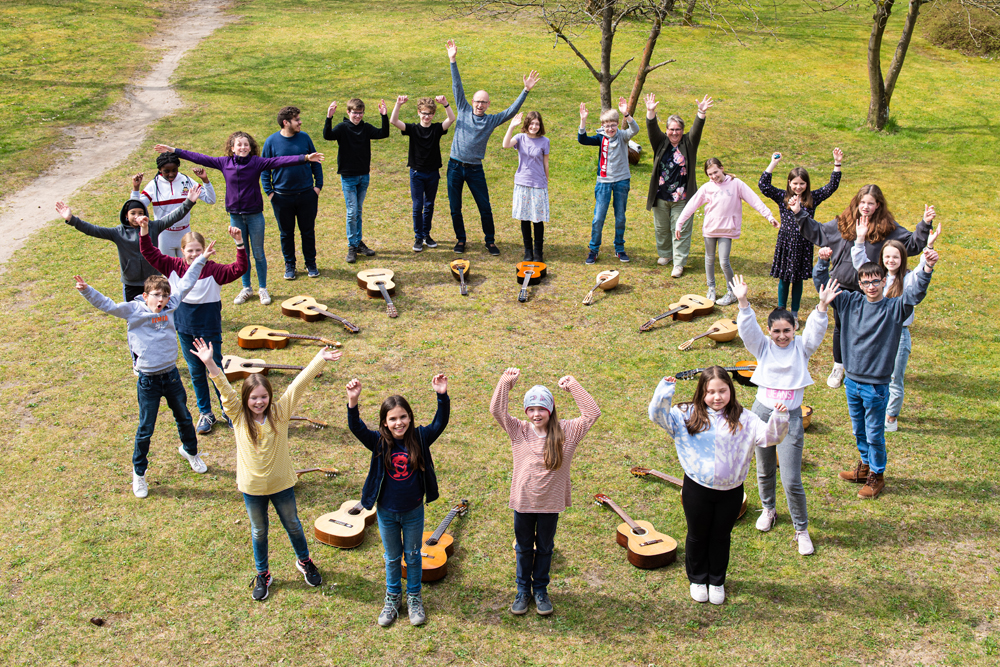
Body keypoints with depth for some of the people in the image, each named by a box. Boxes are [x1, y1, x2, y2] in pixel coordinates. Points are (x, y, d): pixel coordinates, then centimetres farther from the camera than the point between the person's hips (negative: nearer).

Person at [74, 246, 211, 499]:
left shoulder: (170, 307, 1)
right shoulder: (134, 310, -8)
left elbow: (185, 285, 10)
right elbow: (107, 305, -14)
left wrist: (201, 259, 15)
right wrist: (86, 291, -29)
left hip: (171, 375, 4)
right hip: (148, 381, -4)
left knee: (184, 418, 22)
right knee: (145, 430, 6)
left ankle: (190, 451, 49)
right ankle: (138, 473, 23)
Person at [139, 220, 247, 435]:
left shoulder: (213, 270, -16)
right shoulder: (174, 267, -5)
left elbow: (239, 269, -28)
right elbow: (150, 254, 0)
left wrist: (239, 244, -38)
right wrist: (144, 232, -12)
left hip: (210, 329, -4)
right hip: (185, 329, 4)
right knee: (195, 372, 14)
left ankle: (228, 411, 22)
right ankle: (205, 413, 27)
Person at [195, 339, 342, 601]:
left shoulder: (280, 412, -13)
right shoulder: (238, 416, -12)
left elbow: (298, 384, -18)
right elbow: (225, 389, -24)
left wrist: (320, 359, -22)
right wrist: (210, 364, -37)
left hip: (281, 483, 0)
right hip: (252, 487, 0)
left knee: (293, 525, 19)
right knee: (259, 531, 18)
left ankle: (304, 561, 44)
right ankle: (263, 574, 38)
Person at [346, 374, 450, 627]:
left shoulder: (420, 438, -12)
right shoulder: (379, 442, -13)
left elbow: (440, 423, -22)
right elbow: (357, 428, -26)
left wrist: (442, 396, -36)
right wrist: (353, 402, -43)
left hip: (414, 512, 0)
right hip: (387, 513, 0)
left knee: (413, 556, 16)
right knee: (392, 558, 18)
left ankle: (414, 597, 36)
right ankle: (393, 598, 38)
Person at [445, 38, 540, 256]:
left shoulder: (492, 120, 4)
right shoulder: (464, 111, 4)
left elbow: (512, 110, -1)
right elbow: (457, 87, 3)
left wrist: (526, 90, -10)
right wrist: (453, 61, 0)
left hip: (475, 169, 0)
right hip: (455, 166, 0)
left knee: (485, 208, 0)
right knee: (455, 208, 6)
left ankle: (490, 241, 14)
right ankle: (460, 240, 22)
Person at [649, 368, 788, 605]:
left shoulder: (743, 419, -4)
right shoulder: (687, 416, -6)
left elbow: (769, 436, -9)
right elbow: (658, 416, -10)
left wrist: (779, 418, -27)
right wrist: (665, 391, -24)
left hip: (730, 491, 1)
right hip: (697, 489, 0)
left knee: (721, 537, 17)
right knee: (697, 536, 17)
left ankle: (717, 581, 37)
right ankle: (698, 579, 38)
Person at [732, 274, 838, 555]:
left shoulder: (801, 347, -1)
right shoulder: (763, 347, 0)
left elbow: (815, 331, -17)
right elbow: (748, 329, -15)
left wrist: (822, 306, -33)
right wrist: (743, 302, -30)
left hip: (790, 418, -2)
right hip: (762, 412, 2)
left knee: (792, 481, -5)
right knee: (765, 471, 20)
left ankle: (801, 530, 13)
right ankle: (768, 509, 46)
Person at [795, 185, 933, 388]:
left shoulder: (888, 228, -6)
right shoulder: (842, 223, -1)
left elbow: (912, 244, -4)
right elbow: (817, 233, 12)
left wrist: (924, 225, -16)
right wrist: (800, 214, 8)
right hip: (842, 286, 2)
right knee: (841, 327, 15)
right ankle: (838, 367, 33)